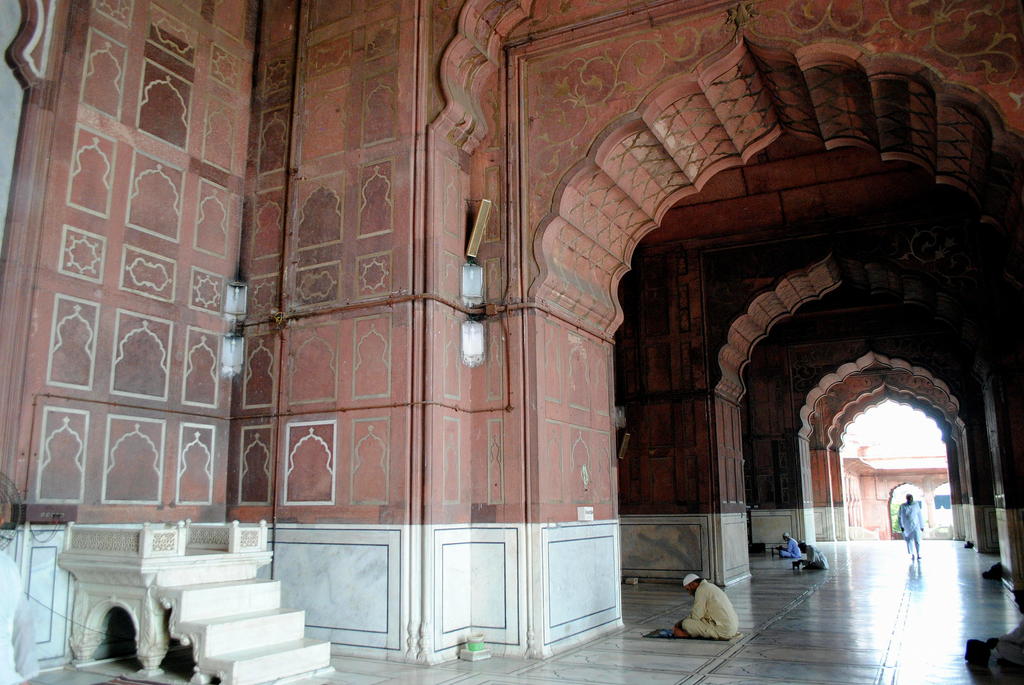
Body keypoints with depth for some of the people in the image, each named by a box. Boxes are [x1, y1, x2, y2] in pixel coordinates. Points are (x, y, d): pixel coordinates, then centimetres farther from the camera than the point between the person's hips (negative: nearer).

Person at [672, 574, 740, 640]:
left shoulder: (701, 589, -12)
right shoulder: (710, 586, 18)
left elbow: (696, 616, -13)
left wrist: (679, 624, 3)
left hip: (722, 630, -10)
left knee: (686, 623, -15)